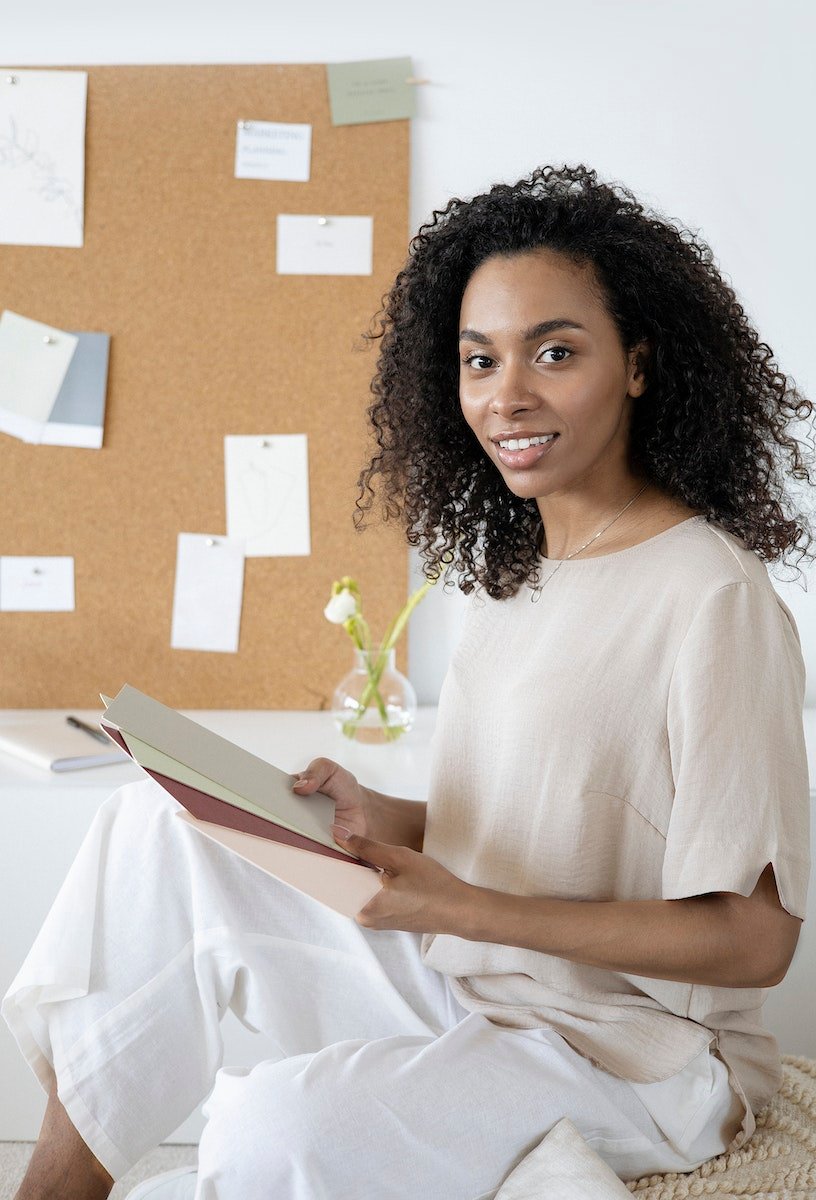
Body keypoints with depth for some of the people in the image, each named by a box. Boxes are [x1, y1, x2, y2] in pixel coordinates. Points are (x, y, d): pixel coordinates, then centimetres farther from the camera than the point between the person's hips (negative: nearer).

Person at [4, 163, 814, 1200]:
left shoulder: (713, 599, -19)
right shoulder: (514, 571, 7)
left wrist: (464, 908, -24)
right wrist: (379, 822, -7)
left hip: (633, 1053, -8)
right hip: (459, 985, 8)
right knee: (160, 820, -3)